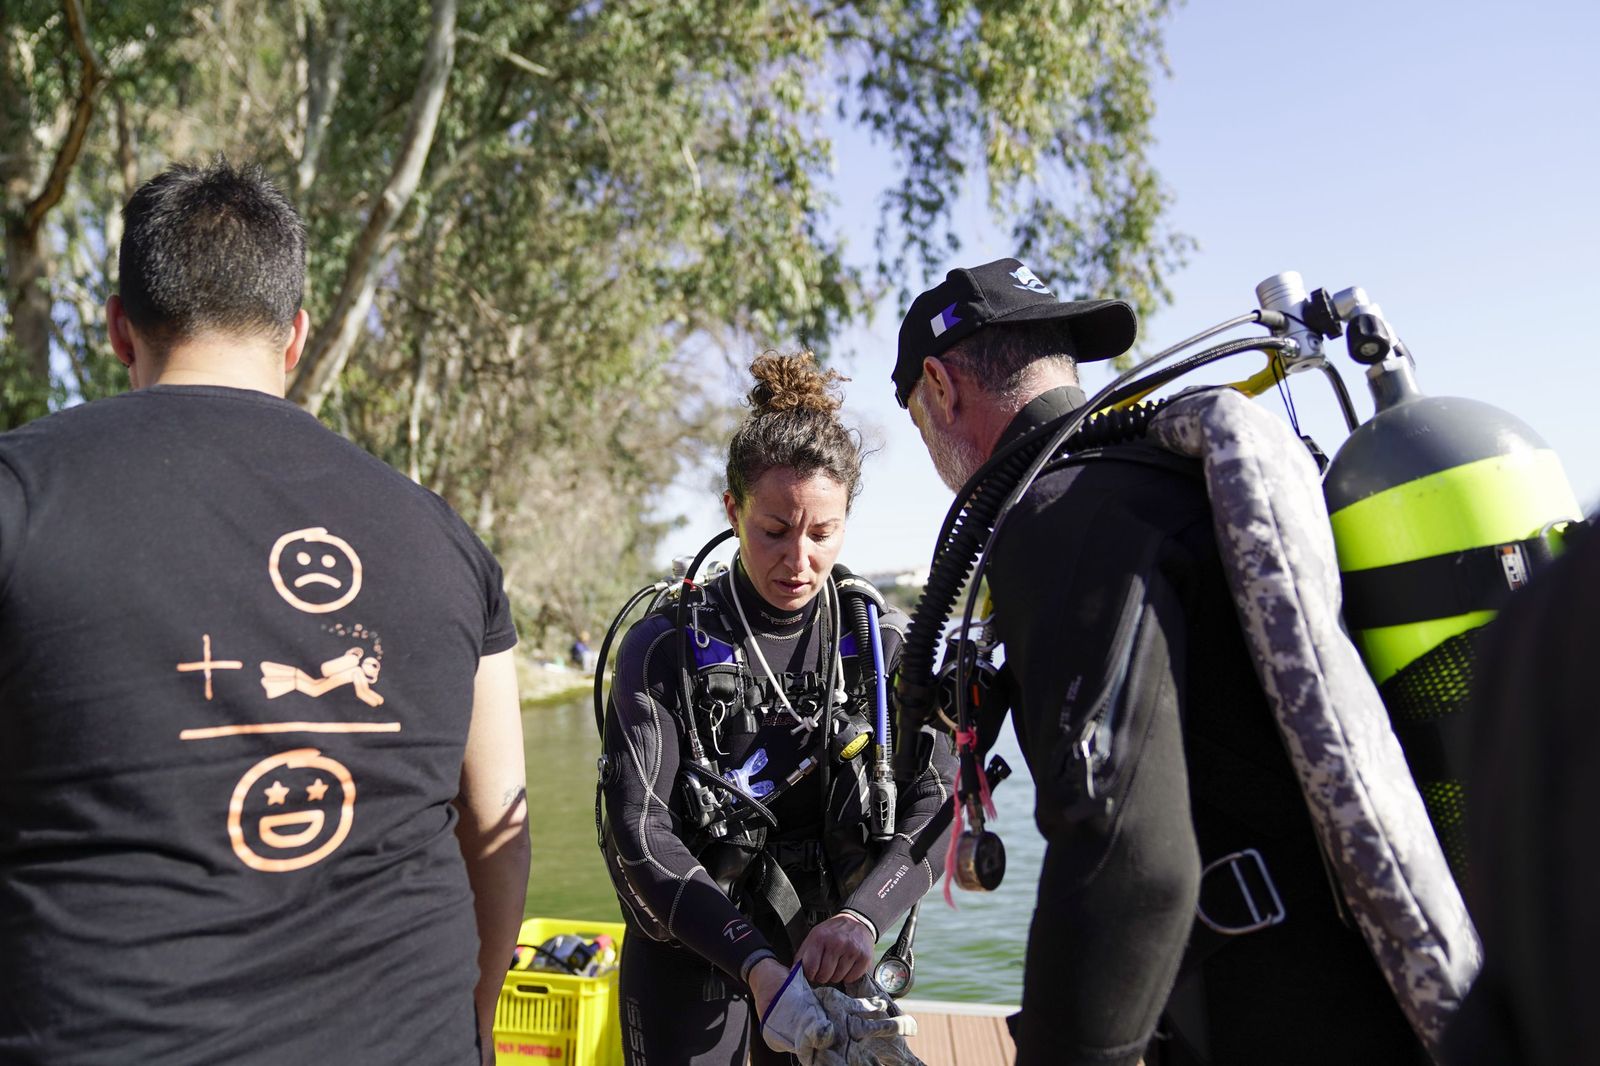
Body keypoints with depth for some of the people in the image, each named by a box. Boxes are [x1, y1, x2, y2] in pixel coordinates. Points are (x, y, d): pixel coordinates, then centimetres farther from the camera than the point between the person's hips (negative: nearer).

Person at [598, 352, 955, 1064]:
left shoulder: (884, 642, -6)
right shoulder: (666, 648, -12)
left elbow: (935, 802, -13)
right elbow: (640, 833, -18)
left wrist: (862, 915, -30)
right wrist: (754, 962, -29)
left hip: (830, 957, 2)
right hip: (690, 956, -2)